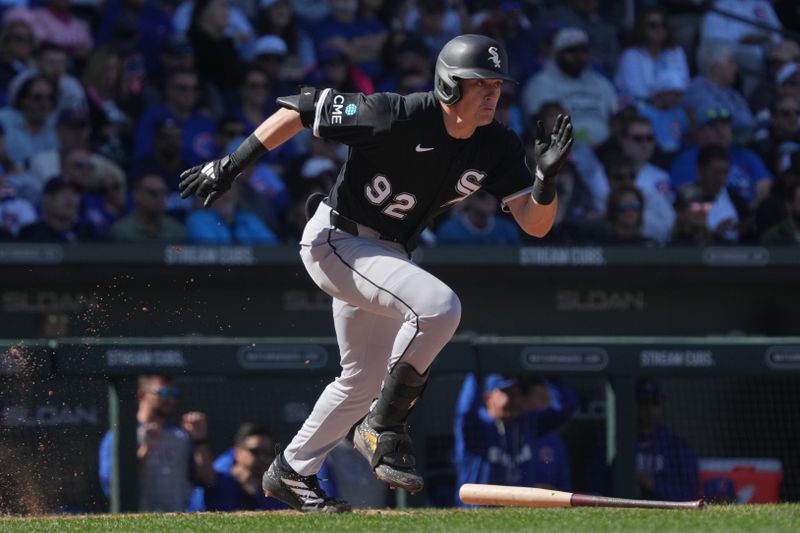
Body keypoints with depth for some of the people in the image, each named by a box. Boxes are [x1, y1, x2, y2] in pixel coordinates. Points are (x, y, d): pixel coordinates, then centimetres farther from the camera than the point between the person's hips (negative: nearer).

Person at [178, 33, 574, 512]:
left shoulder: (498, 148, -8)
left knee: (364, 381, 20)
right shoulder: (397, 117, -26)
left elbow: (535, 224, -11)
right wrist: (233, 164, -19)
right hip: (335, 239, -8)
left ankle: (293, 472, 37)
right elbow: (301, 109, -19)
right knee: (439, 306, -29)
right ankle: (384, 429, -15)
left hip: (386, 255, 8)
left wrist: (547, 176, -31)